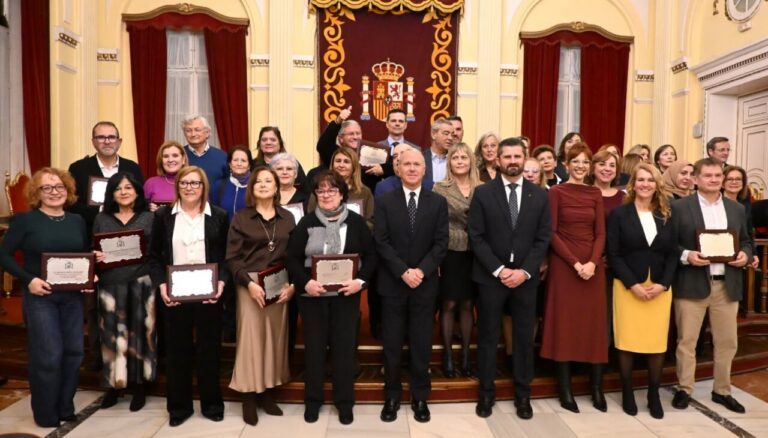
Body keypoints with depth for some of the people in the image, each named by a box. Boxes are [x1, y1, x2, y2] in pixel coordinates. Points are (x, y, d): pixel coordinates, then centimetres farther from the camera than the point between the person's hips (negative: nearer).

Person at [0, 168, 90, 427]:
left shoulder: (77, 221, 8)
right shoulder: (24, 220, -4)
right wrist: (28, 279, -17)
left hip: (73, 296, 4)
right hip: (39, 296, -4)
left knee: (74, 351, 8)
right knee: (48, 355, -3)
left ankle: (66, 408, 25)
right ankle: (46, 415, 16)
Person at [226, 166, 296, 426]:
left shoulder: (287, 218, 9)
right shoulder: (241, 218, 2)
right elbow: (232, 258, -4)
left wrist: (293, 284, -7)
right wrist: (249, 283, -16)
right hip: (250, 286, -2)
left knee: (275, 339, 7)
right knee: (251, 339, -1)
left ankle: (267, 393, 22)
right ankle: (249, 397, 13)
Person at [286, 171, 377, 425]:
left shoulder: (356, 222, 2)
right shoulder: (306, 223, 3)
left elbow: (370, 256, 2)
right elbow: (292, 258, 0)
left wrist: (361, 281, -13)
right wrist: (305, 283, -16)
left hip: (346, 294, 0)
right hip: (312, 295, 1)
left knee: (345, 346, 7)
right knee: (314, 346, 9)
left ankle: (344, 401, 23)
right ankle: (312, 400, 26)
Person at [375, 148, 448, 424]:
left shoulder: (438, 202, 4)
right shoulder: (384, 202, 1)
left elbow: (441, 243, -2)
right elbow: (381, 242, -6)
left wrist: (421, 270, -15)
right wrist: (403, 272, -16)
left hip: (425, 284, 1)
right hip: (392, 283, 0)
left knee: (422, 343, 9)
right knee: (392, 343, 7)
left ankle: (420, 397, 24)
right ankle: (392, 396, 23)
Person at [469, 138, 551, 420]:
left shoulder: (540, 195, 5)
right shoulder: (483, 193, -2)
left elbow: (543, 238, 1)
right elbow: (476, 237, -6)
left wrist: (524, 271, -10)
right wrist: (499, 269, -13)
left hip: (525, 277, 2)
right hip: (490, 276, -1)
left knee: (524, 337, 10)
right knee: (488, 337, 7)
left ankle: (523, 395, 25)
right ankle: (486, 393, 22)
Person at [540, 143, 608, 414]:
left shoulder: (595, 194, 10)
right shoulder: (556, 192, -2)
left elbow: (600, 233, 5)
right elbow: (551, 233, -7)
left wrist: (593, 262, -11)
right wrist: (575, 262, -14)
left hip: (593, 266, 4)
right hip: (564, 265, -4)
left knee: (595, 324, 6)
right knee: (565, 323, 1)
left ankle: (596, 388, 17)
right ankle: (565, 389, 11)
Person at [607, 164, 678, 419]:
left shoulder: (666, 216, 10)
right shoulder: (619, 214, -1)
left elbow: (673, 254, 6)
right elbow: (613, 254, -6)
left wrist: (663, 284, -8)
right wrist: (633, 284, -13)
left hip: (660, 288, 3)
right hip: (628, 287, -3)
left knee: (658, 342, 4)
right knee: (627, 342, 1)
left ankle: (654, 394, 20)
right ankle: (627, 393, 17)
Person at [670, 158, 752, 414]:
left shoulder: (737, 209, 12)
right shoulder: (679, 207, -3)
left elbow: (745, 241, 16)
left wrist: (745, 254, -5)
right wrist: (686, 256, -21)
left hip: (727, 285, 5)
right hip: (692, 284, -4)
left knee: (727, 342, 13)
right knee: (686, 341, 4)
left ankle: (722, 391, 29)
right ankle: (684, 389, 18)